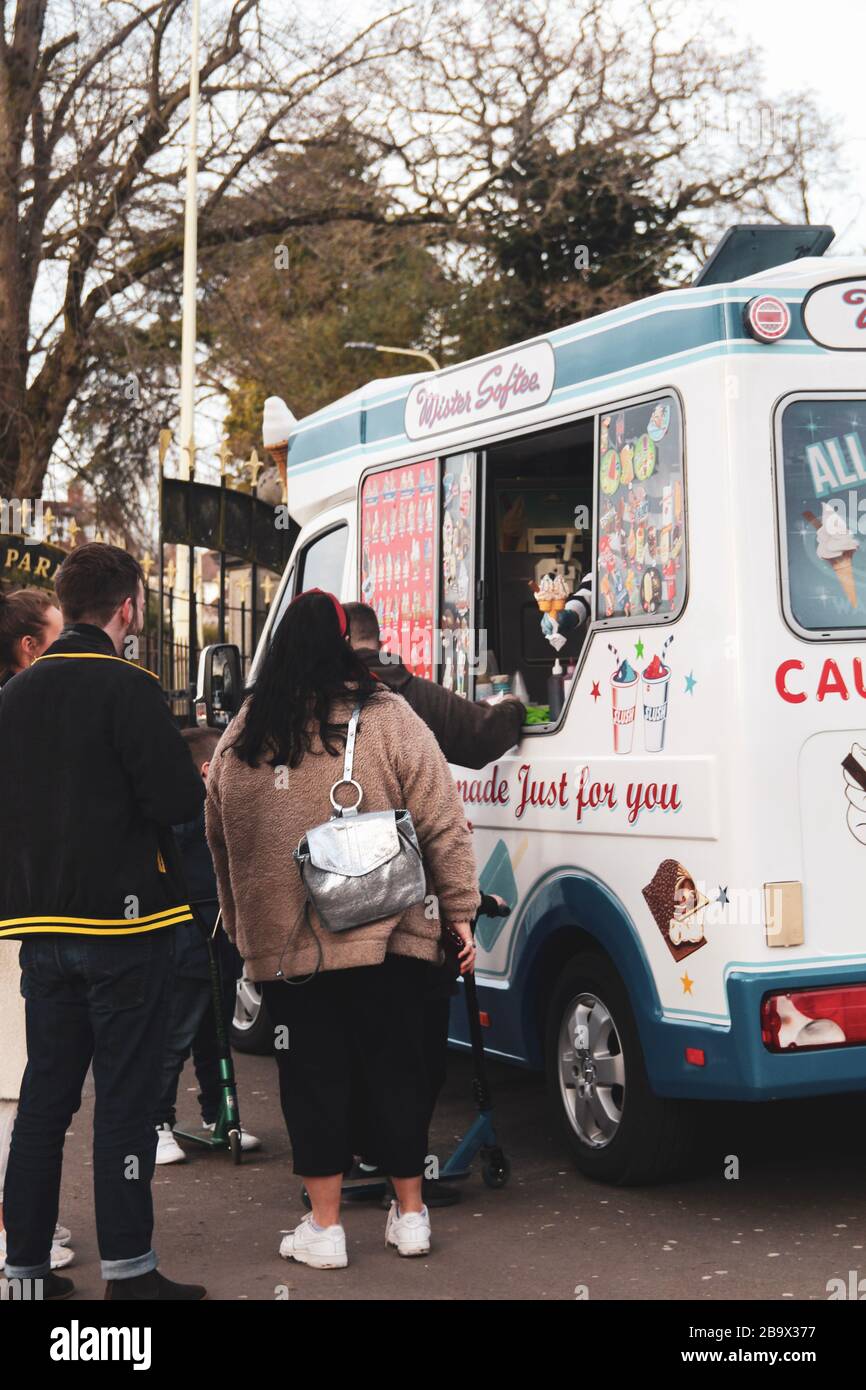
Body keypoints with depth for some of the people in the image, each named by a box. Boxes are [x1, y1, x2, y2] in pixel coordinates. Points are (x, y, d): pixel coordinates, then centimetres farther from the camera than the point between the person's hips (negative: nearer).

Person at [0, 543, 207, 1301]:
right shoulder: (127, 687, -13)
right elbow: (177, 799, -18)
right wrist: (201, 780, 3)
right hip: (121, 924, -7)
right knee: (125, 1098, -1)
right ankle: (128, 1268, 3)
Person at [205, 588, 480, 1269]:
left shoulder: (241, 736, 5)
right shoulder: (390, 720, -4)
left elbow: (220, 842, 15)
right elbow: (443, 826, -6)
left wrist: (239, 922, 26)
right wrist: (460, 913, 1)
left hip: (282, 944, 1)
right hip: (387, 939, -1)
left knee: (313, 1076, 9)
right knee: (396, 1069, 11)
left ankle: (324, 1226, 13)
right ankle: (410, 1213, 22)